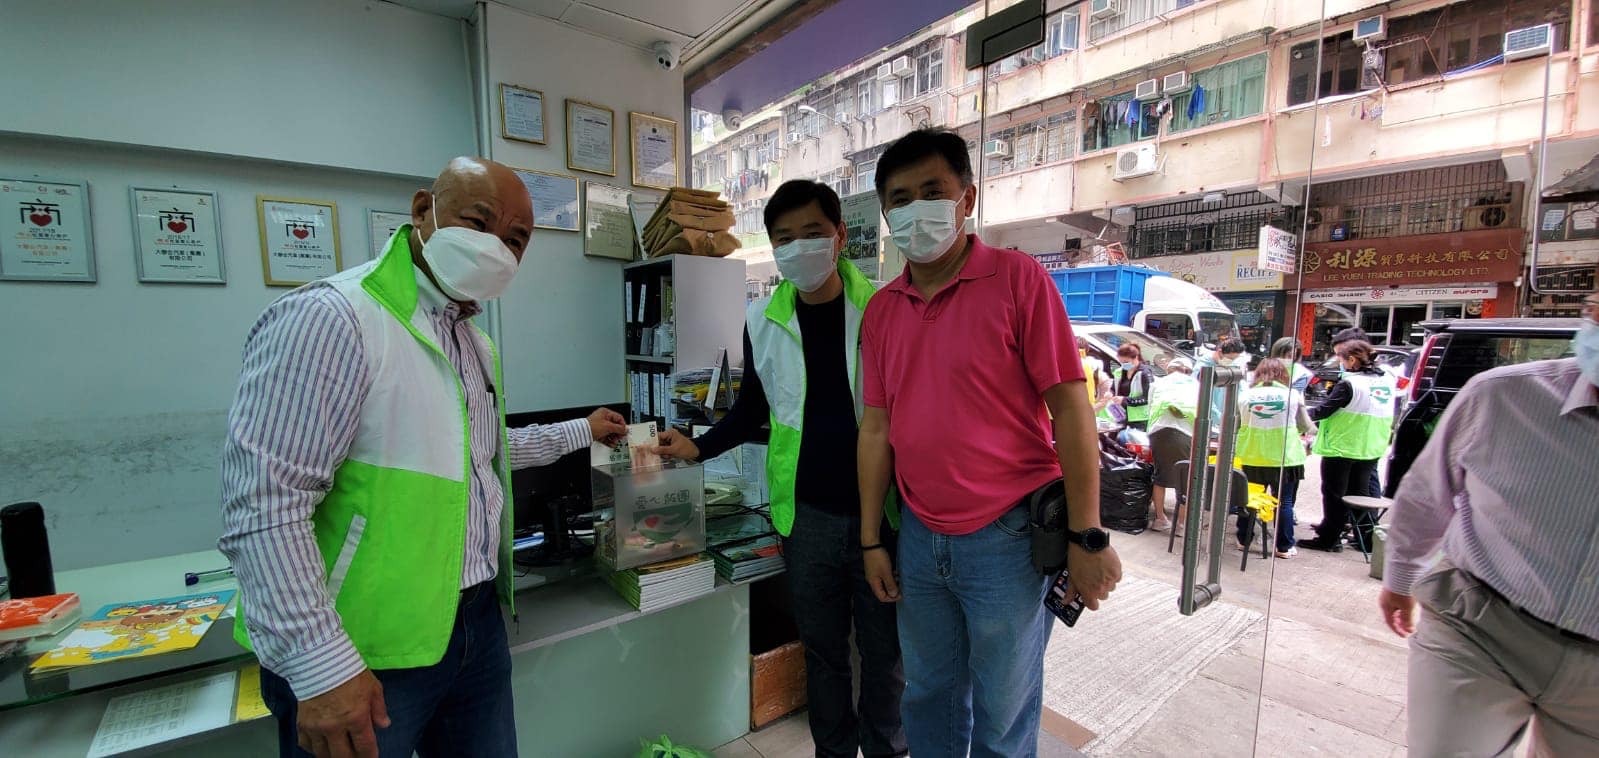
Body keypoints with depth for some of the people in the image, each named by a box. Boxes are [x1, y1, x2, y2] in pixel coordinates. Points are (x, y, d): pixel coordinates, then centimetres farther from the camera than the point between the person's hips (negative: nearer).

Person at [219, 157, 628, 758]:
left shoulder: (476, 343, 10)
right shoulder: (331, 319, -18)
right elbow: (264, 505, -22)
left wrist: (580, 432, 29)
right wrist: (322, 669, -22)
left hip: (477, 624, 8)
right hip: (362, 658, -8)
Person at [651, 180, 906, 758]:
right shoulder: (763, 321, 1)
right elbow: (753, 409, 12)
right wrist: (699, 448, 0)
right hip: (806, 514, 2)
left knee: (884, 649, 14)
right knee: (822, 649, 18)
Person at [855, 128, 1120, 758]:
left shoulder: (1017, 278, -9)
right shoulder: (881, 310, 5)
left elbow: (1070, 406, -10)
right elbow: (876, 428, 6)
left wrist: (1087, 537, -12)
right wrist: (871, 541, 7)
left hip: (1006, 538, -4)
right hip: (920, 537, 5)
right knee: (930, 699, 22)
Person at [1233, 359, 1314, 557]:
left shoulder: (1245, 396, -1)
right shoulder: (1293, 395, -2)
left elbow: (1234, 427, 7)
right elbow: (1306, 427, 7)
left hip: (1251, 458, 1)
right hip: (1285, 458, -1)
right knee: (1284, 502, 9)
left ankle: (1244, 540, 24)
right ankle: (1284, 547, 16)